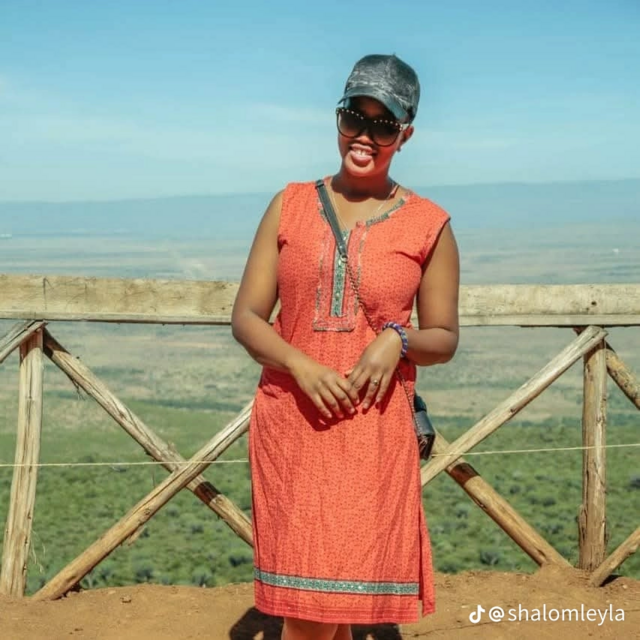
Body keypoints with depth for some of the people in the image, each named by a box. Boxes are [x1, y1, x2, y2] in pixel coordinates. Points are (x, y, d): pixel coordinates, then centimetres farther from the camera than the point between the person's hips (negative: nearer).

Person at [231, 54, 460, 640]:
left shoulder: (429, 226, 2)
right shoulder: (290, 206, 6)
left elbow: (444, 339, 8)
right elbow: (246, 317, 4)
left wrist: (398, 340, -14)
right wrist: (300, 365, -14)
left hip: (373, 432, -1)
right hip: (291, 423, 1)